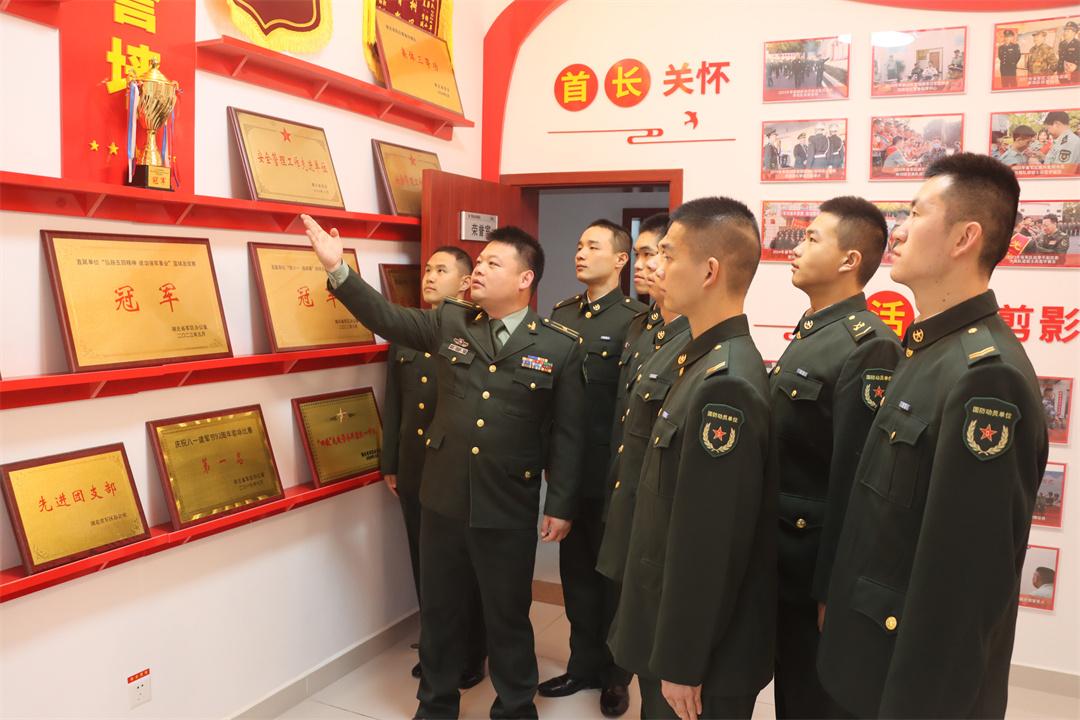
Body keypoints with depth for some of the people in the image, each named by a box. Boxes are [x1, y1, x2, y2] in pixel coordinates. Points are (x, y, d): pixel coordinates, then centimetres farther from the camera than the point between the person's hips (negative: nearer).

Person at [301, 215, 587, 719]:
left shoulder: (562, 346, -8)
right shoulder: (449, 323, 3)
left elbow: (568, 433, -6)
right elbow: (387, 318, 1)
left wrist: (561, 505, -6)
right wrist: (337, 269, -12)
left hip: (508, 509, -3)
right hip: (443, 498, 4)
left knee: (507, 617, 13)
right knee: (439, 610, 19)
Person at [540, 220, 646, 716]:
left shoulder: (634, 320, -11)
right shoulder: (560, 314, 7)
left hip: (611, 471, -5)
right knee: (576, 569, 15)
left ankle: (615, 674, 29)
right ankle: (584, 663, 33)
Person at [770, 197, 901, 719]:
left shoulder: (869, 348, -21)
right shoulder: (808, 333, 9)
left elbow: (856, 482, -23)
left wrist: (833, 591, -20)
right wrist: (767, 551, 15)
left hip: (817, 567, -8)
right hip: (782, 558, 8)